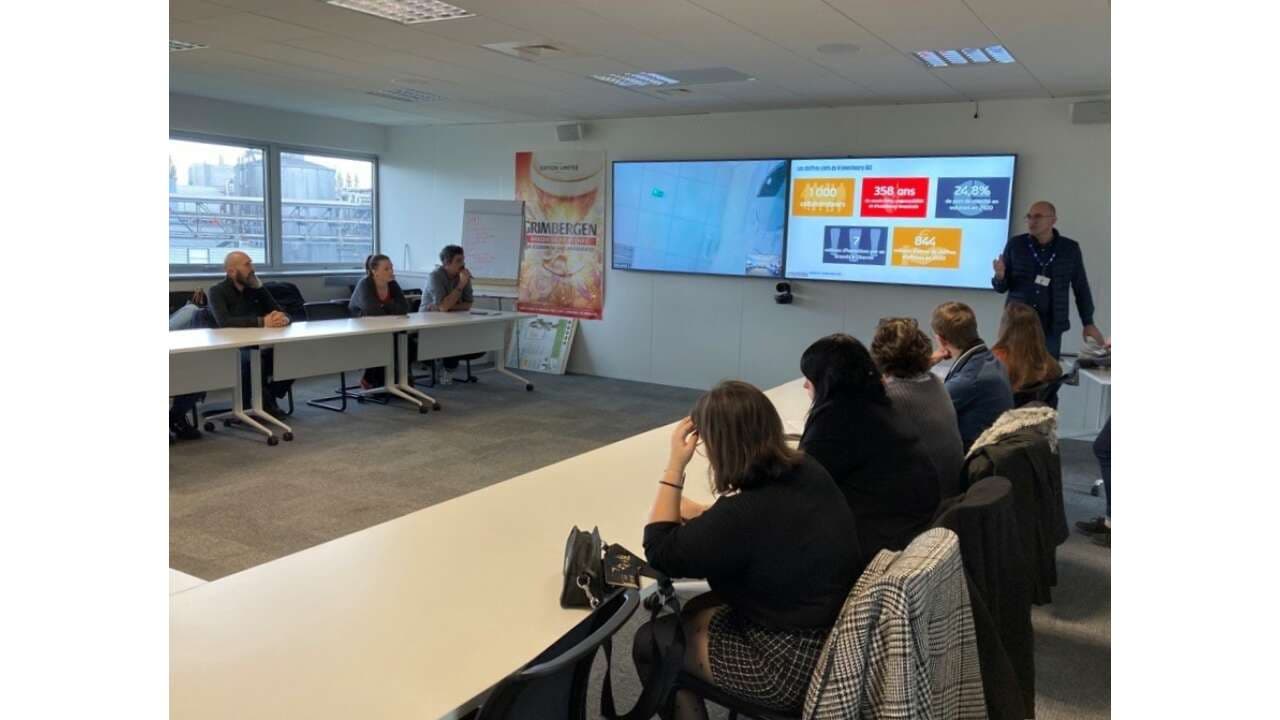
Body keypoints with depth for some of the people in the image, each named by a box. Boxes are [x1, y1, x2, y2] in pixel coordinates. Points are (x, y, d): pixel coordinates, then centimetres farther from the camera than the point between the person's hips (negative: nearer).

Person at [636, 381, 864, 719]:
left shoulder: (744, 514, -31)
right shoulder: (808, 472, -6)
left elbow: (660, 554, -16)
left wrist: (675, 466, -16)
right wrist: (703, 514, 9)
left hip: (795, 667, -8)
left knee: (649, 640, 9)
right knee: (696, 611, 25)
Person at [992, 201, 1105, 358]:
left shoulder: (1070, 249, 1)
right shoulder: (1015, 244, 1)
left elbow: (1081, 288, 10)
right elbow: (1002, 287, 5)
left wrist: (1088, 323, 9)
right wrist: (999, 276, -17)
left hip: (1051, 329, 0)